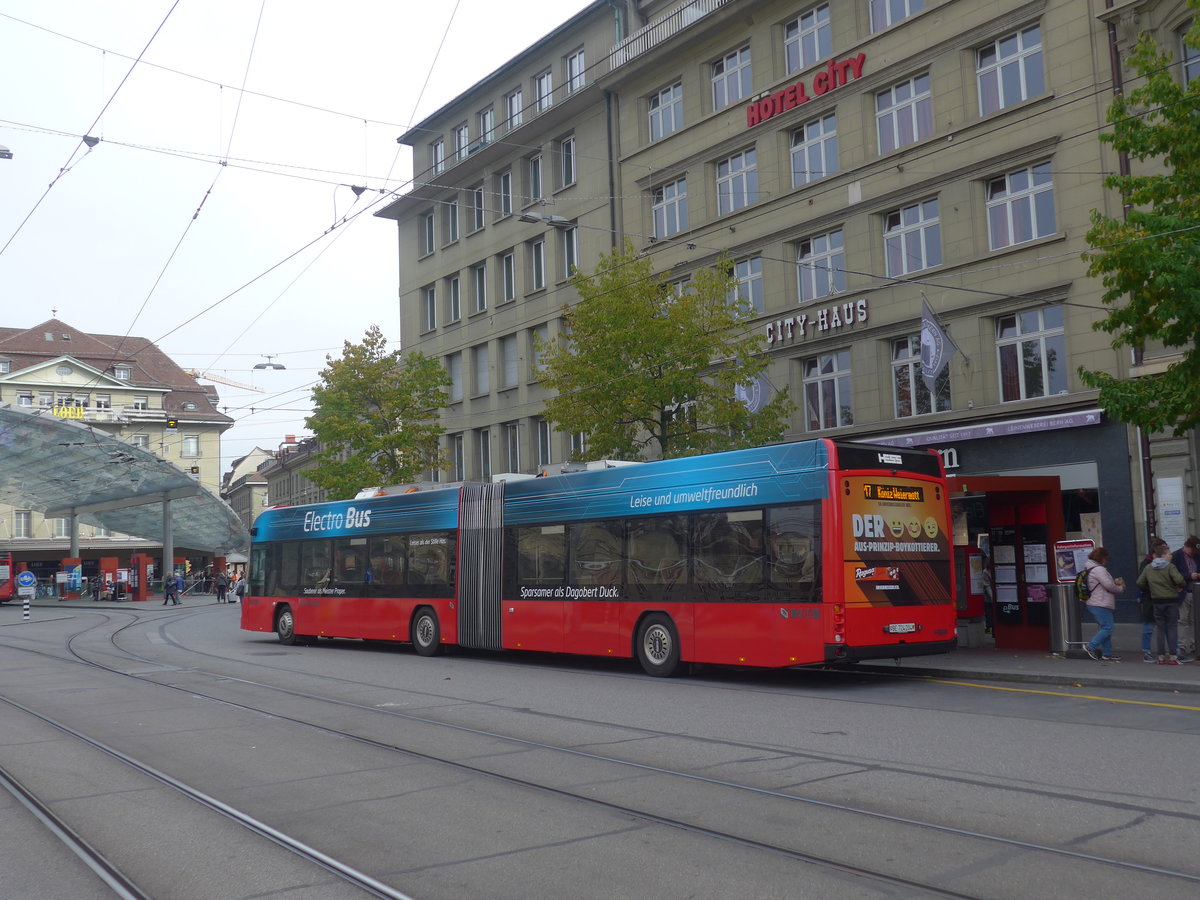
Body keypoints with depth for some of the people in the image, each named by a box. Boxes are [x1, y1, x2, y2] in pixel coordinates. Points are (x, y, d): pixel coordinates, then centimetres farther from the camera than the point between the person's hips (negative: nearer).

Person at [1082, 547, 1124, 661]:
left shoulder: (1091, 569, 19)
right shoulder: (1099, 569, -15)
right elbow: (1109, 586, -18)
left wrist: (1114, 581, 10)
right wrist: (1120, 588, 0)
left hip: (1094, 604, 11)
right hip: (1100, 605, -11)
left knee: (1106, 628, 13)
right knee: (1107, 628, -8)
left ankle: (1107, 653, 14)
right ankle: (1091, 646, -6)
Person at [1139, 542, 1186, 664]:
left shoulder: (1148, 568, 4)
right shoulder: (1170, 567, -10)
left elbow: (1140, 583, 5)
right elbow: (1179, 580, -23)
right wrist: (1181, 586, -2)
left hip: (1157, 601, 4)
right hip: (1171, 600, -4)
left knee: (1160, 629, 9)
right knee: (1172, 628, 3)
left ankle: (1161, 657, 9)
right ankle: (1173, 656, 1)